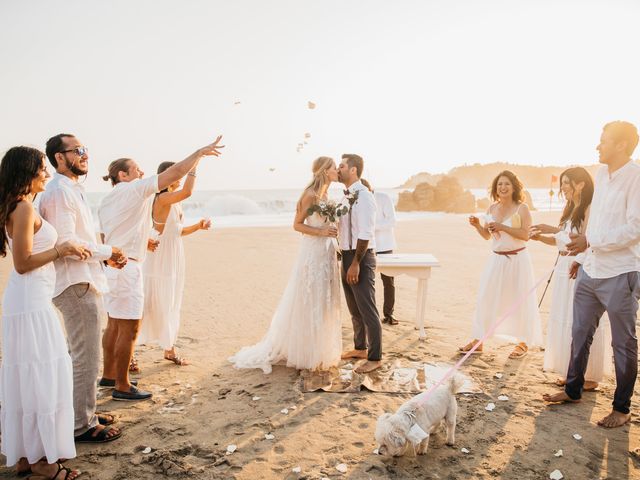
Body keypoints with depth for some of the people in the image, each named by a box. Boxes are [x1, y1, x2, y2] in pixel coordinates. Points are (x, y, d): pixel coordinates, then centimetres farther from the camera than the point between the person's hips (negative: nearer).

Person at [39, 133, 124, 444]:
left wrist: (107, 255, 7)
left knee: (82, 356, 20)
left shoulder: (74, 190, 16)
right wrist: (107, 252, -11)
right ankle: (83, 425, 10)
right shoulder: (59, 192, -15)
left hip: (85, 282, 10)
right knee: (86, 359, -2)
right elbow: (66, 242, -22)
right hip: (76, 284, -10)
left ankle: (85, 411, 33)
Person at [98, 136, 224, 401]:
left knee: (114, 325, 17)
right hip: (126, 267, -9)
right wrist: (200, 151, -4)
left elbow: (103, 237, 18)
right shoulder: (135, 189, -8)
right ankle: (122, 386, 5)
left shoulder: (106, 201, 16)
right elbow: (175, 173, -13)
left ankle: (109, 373, 28)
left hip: (111, 264, 9)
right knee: (129, 328, -3)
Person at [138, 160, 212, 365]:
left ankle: (170, 350, 26)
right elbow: (187, 192, -36)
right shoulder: (162, 199, -17)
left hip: (174, 260, 9)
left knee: (171, 306, 15)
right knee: (152, 306, -3)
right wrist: (194, 162, -27)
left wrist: (197, 226, 4)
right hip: (159, 261, -9)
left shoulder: (175, 201, 11)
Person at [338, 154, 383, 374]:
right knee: (354, 307, 20)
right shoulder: (348, 195, 11)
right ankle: (360, 347, 36)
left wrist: (356, 264, -22)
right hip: (347, 256, 9)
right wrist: (347, 261, 14)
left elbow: (365, 233, -22)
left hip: (361, 257, -9)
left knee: (367, 309, -1)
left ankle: (375, 358, 11)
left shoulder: (363, 195, -17)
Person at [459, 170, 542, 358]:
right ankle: (478, 341, 13)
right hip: (496, 259, 5)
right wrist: (477, 225, -4)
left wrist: (502, 227, -22)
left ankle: (523, 343, 20)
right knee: (485, 298, 4)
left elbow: (525, 235, -17)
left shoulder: (522, 208, -7)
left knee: (519, 301, 4)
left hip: (517, 260, -5)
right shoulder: (492, 209, 7)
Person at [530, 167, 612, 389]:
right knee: (564, 321, 11)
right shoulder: (570, 209, 15)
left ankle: (590, 375, 12)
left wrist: (554, 229, -22)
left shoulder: (590, 209, -12)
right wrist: (541, 237, 0)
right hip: (565, 270, 8)